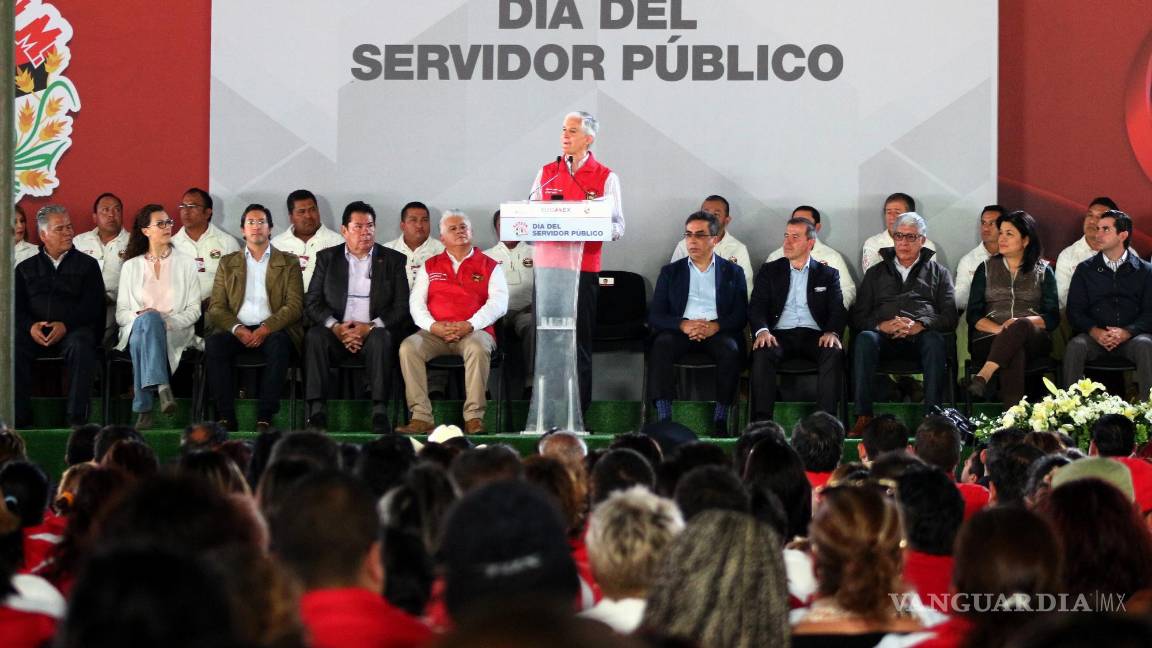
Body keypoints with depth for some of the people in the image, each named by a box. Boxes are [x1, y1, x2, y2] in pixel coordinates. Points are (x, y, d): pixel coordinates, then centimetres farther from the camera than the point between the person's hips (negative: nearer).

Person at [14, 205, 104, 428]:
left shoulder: (87, 265, 17)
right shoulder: (26, 268, 22)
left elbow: (93, 306, 3)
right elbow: (16, 307, 10)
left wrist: (65, 325, -14)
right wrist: (30, 326, -13)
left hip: (73, 328, -2)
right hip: (35, 332, 2)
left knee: (80, 346, -37)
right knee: (11, 346, -31)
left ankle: (77, 418, -35)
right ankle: (18, 416, -28)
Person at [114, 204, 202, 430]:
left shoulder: (186, 263, 17)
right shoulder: (131, 266, 18)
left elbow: (194, 309, 9)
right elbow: (121, 312, 12)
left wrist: (170, 321, -12)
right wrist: (140, 316, -12)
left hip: (176, 333, 0)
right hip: (137, 328, 0)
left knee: (142, 339, -37)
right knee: (149, 319, -38)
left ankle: (144, 409, -45)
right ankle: (162, 387, -53)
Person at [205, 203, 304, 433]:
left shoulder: (289, 263, 14)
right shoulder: (228, 263, 19)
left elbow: (294, 305, 2)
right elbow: (216, 307, 9)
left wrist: (266, 328, -16)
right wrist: (237, 328, -12)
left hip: (272, 330, -2)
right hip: (237, 330, 2)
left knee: (278, 344, -37)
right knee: (214, 343, -31)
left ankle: (265, 418, -35)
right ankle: (226, 417, -29)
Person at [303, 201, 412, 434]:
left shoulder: (393, 260, 10)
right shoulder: (327, 258, 13)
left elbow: (401, 307, 1)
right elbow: (312, 303, 5)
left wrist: (369, 327, -14)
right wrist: (336, 327, -14)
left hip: (374, 333, -1)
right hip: (336, 333, 1)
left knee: (381, 337, -34)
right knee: (314, 336, -30)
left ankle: (379, 412, -38)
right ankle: (316, 412, -34)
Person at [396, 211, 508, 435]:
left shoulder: (490, 266, 13)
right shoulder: (430, 266, 21)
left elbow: (499, 303, -1)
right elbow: (416, 302, 10)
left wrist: (469, 325, -16)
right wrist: (433, 326, -11)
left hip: (474, 331, -2)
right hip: (435, 333, 2)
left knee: (477, 347, -38)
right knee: (408, 347, -28)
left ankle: (474, 418, -34)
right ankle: (421, 418, -30)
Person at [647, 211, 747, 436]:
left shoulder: (733, 272, 15)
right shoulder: (671, 272, 17)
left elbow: (741, 316, 4)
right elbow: (655, 316, 7)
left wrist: (715, 326, -17)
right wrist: (683, 324, -14)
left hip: (718, 332, -1)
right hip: (680, 331, 1)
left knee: (730, 350, -34)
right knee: (660, 347, -32)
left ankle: (720, 421, -29)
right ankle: (664, 420, -35)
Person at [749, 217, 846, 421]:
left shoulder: (828, 274, 17)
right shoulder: (769, 270, 17)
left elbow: (838, 310, 6)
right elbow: (756, 307, 6)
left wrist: (832, 332, -17)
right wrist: (762, 331, -16)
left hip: (814, 335, 0)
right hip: (780, 334, 0)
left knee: (834, 353, -33)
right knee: (762, 352, -33)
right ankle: (761, 421, -35)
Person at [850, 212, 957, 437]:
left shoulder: (938, 272, 23)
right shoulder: (876, 273, 26)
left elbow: (949, 317, 9)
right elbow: (858, 316, 15)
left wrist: (919, 325, -11)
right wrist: (882, 325, -8)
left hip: (921, 334, -1)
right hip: (884, 335, 1)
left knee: (935, 341, -37)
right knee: (865, 339, -34)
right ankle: (863, 416, -38)